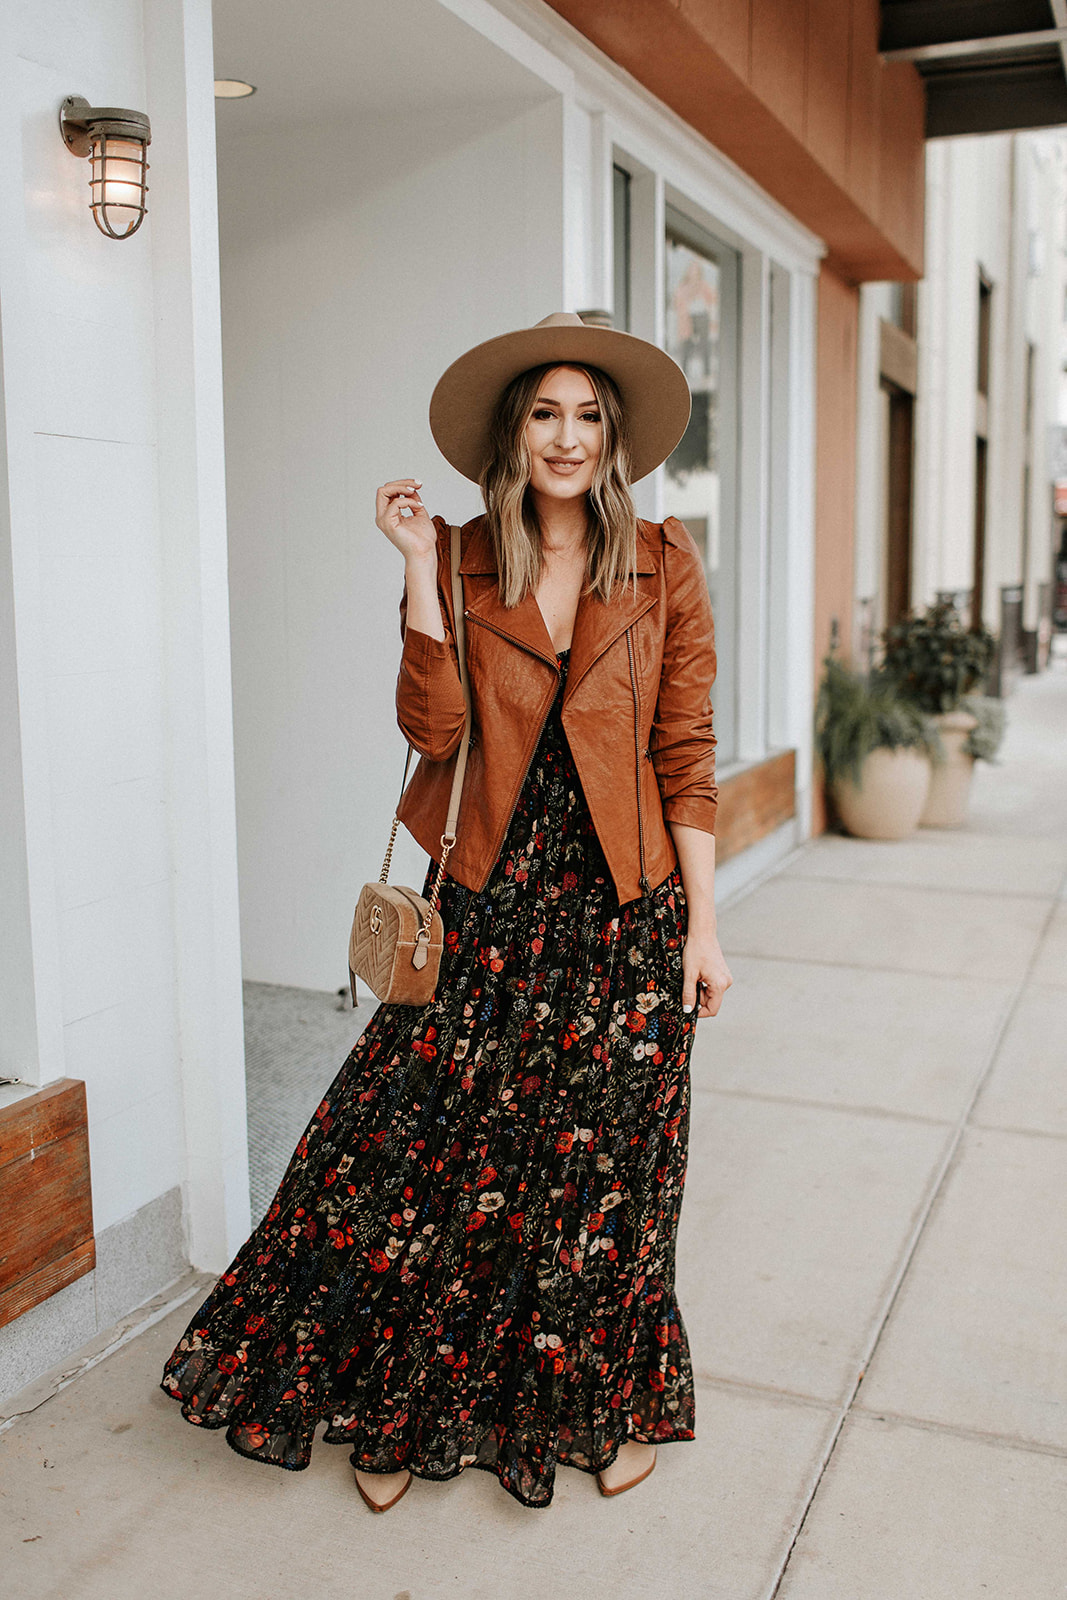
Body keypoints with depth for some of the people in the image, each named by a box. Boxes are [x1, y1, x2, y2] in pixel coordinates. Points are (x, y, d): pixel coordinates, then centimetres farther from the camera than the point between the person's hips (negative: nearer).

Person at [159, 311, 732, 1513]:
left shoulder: (663, 564, 0)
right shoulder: (466, 563, 4)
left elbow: (687, 752, -2)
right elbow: (432, 729, -8)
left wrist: (702, 927, -4)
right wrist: (419, 571, -12)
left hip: (622, 911, -1)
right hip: (489, 897, 1)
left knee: (606, 1163, 9)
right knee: (431, 1143, 2)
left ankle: (616, 1404, 34)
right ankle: (403, 1409, 26)